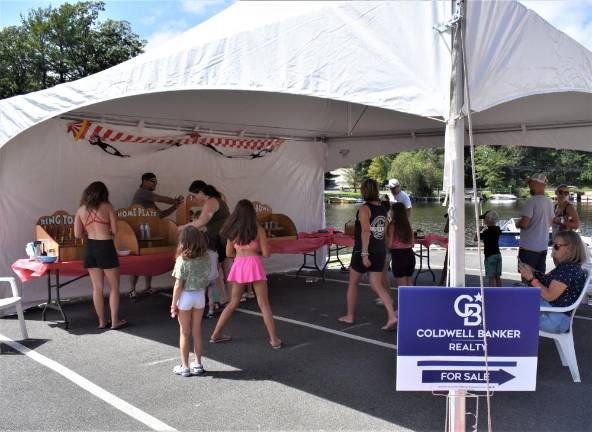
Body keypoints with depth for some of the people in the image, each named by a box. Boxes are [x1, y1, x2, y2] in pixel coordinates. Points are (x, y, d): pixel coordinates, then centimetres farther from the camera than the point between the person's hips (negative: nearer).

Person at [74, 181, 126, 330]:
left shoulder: (81, 210, 5)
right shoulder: (107, 207, -5)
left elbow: (77, 234, 1)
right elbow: (114, 231, -5)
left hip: (90, 248, 4)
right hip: (105, 247, -4)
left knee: (97, 287, 12)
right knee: (114, 287, 9)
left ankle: (102, 321, 21)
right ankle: (115, 321, 12)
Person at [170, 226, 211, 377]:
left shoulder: (182, 260, -18)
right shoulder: (206, 258, -6)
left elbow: (178, 285, -16)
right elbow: (207, 279, -2)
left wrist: (173, 304, -8)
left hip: (185, 297, -4)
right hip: (200, 295, 4)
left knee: (184, 333, 10)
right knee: (197, 331, 17)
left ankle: (185, 367, 16)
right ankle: (198, 364, 25)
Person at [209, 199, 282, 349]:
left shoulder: (233, 230, 8)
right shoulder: (258, 229, -2)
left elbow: (229, 253, 13)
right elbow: (266, 253, -1)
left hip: (238, 265, 4)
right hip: (254, 264, -3)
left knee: (233, 303, 18)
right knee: (264, 304, 2)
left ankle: (216, 335, 24)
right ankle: (274, 340, 3)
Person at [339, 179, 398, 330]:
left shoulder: (364, 209, -13)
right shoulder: (383, 209, 7)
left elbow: (365, 231, -22)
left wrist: (364, 254, -24)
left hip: (363, 251, -6)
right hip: (380, 252, 6)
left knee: (352, 283, 13)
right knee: (377, 286, 6)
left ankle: (349, 316, 23)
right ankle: (392, 317, -9)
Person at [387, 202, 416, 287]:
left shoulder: (393, 225, -8)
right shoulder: (407, 224, 8)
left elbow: (390, 244, -11)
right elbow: (412, 243, 12)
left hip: (398, 255, -6)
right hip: (410, 254, 6)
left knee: (402, 285, 0)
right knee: (410, 284, 16)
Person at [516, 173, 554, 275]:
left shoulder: (531, 201, -17)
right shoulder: (549, 202, 7)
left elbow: (524, 223, -22)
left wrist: (517, 224, -2)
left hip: (528, 247, -7)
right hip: (543, 247, 8)